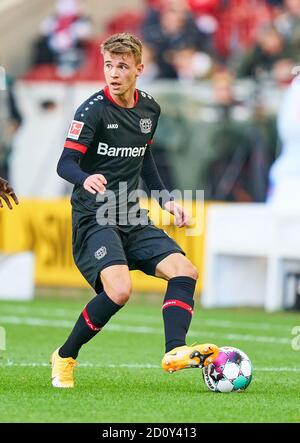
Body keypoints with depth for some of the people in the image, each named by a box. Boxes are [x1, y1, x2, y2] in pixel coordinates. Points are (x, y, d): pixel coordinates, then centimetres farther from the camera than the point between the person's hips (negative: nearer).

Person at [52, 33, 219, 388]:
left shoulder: (149, 109, 9)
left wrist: (166, 199, 16)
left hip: (131, 218, 7)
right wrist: (85, 179, -40)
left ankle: (175, 351, -13)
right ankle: (64, 358, -6)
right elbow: (65, 163, -18)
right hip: (94, 218, -7)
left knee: (184, 271, -9)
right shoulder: (94, 109, -12)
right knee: (119, 290, -25)